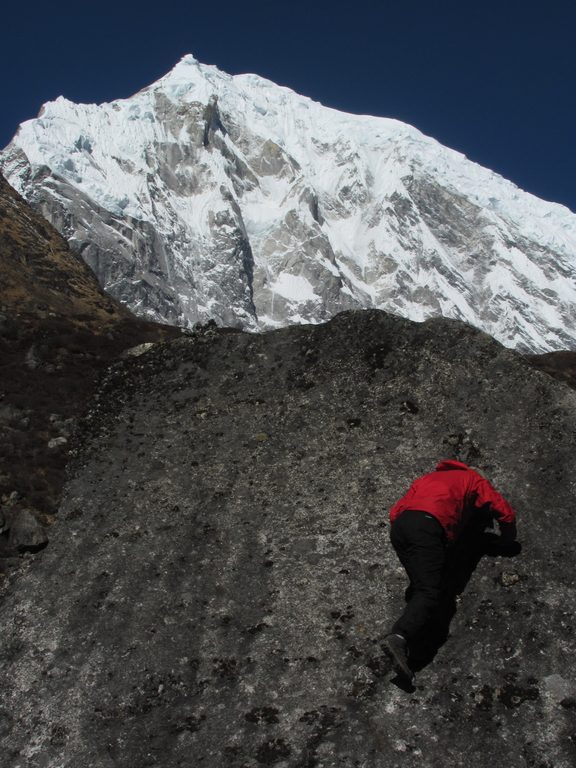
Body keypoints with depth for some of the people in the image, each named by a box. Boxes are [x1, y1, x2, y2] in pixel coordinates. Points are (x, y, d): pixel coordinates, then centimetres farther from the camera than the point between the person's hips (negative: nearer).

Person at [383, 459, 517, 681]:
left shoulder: (427, 478, 40)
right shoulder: (474, 480, 29)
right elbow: (506, 513, 26)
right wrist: (507, 540, 43)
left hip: (399, 526, 6)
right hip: (428, 527, -6)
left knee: (421, 585, 12)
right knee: (429, 593, -15)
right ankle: (399, 637, -34)